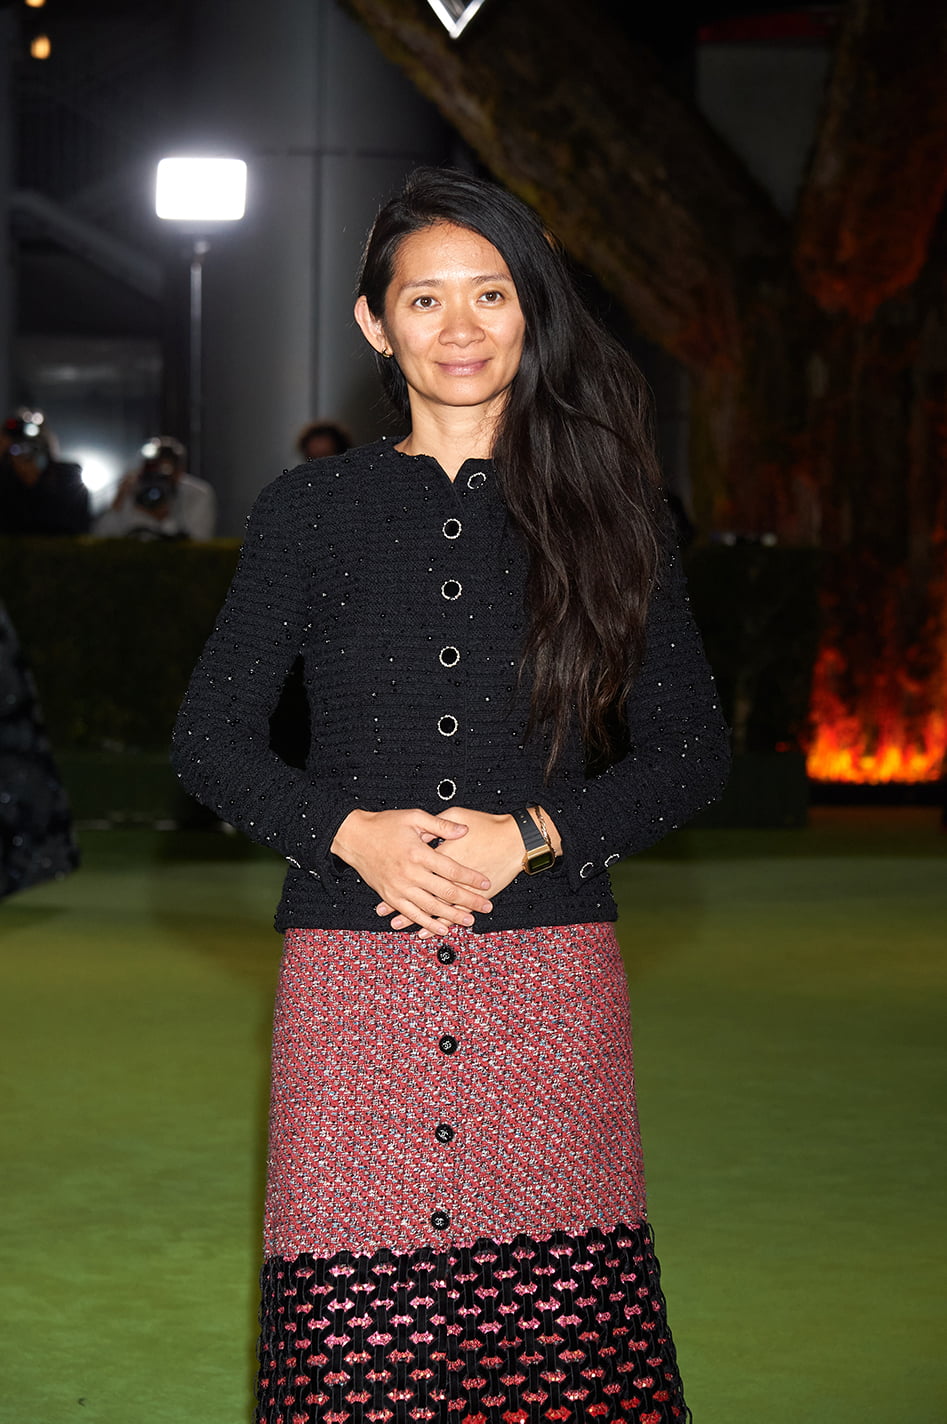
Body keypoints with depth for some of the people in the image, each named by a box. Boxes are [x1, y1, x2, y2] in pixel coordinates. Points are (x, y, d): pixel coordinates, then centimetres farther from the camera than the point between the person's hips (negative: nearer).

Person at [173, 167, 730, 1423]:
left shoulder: (600, 511, 9)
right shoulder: (312, 512, 9)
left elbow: (695, 748, 9)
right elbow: (209, 738, 10)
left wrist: (533, 836, -6)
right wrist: (351, 831, -7)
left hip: (550, 982, 0)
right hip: (353, 976, 0)